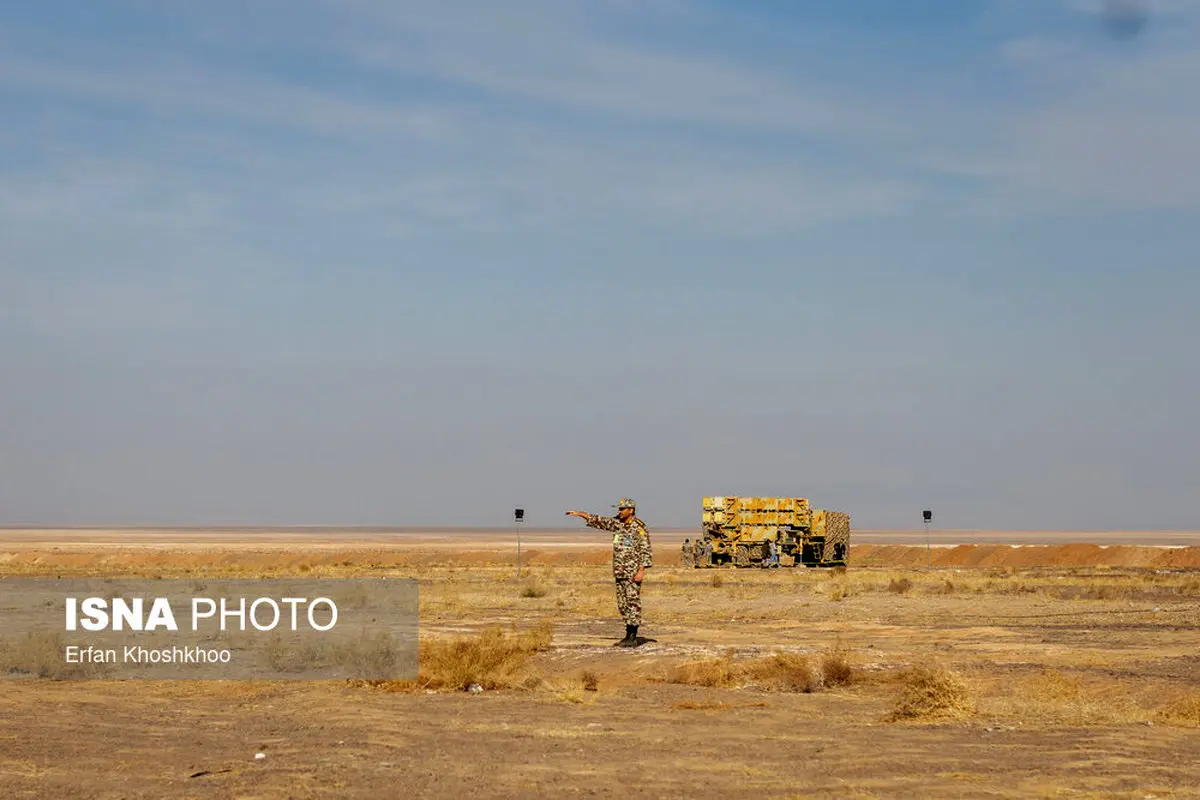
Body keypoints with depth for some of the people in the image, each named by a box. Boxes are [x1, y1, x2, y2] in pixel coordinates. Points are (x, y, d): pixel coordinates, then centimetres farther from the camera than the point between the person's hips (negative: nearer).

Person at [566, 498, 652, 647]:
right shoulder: (617, 523, 11)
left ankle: (632, 638, -7)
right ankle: (628, 636, 15)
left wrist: (641, 571, -21)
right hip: (619, 572, 8)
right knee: (622, 605, 9)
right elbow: (599, 521, 21)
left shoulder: (639, 528, -11)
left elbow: (645, 551, -14)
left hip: (633, 573, -8)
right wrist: (579, 514, 18)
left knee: (633, 603, -7)